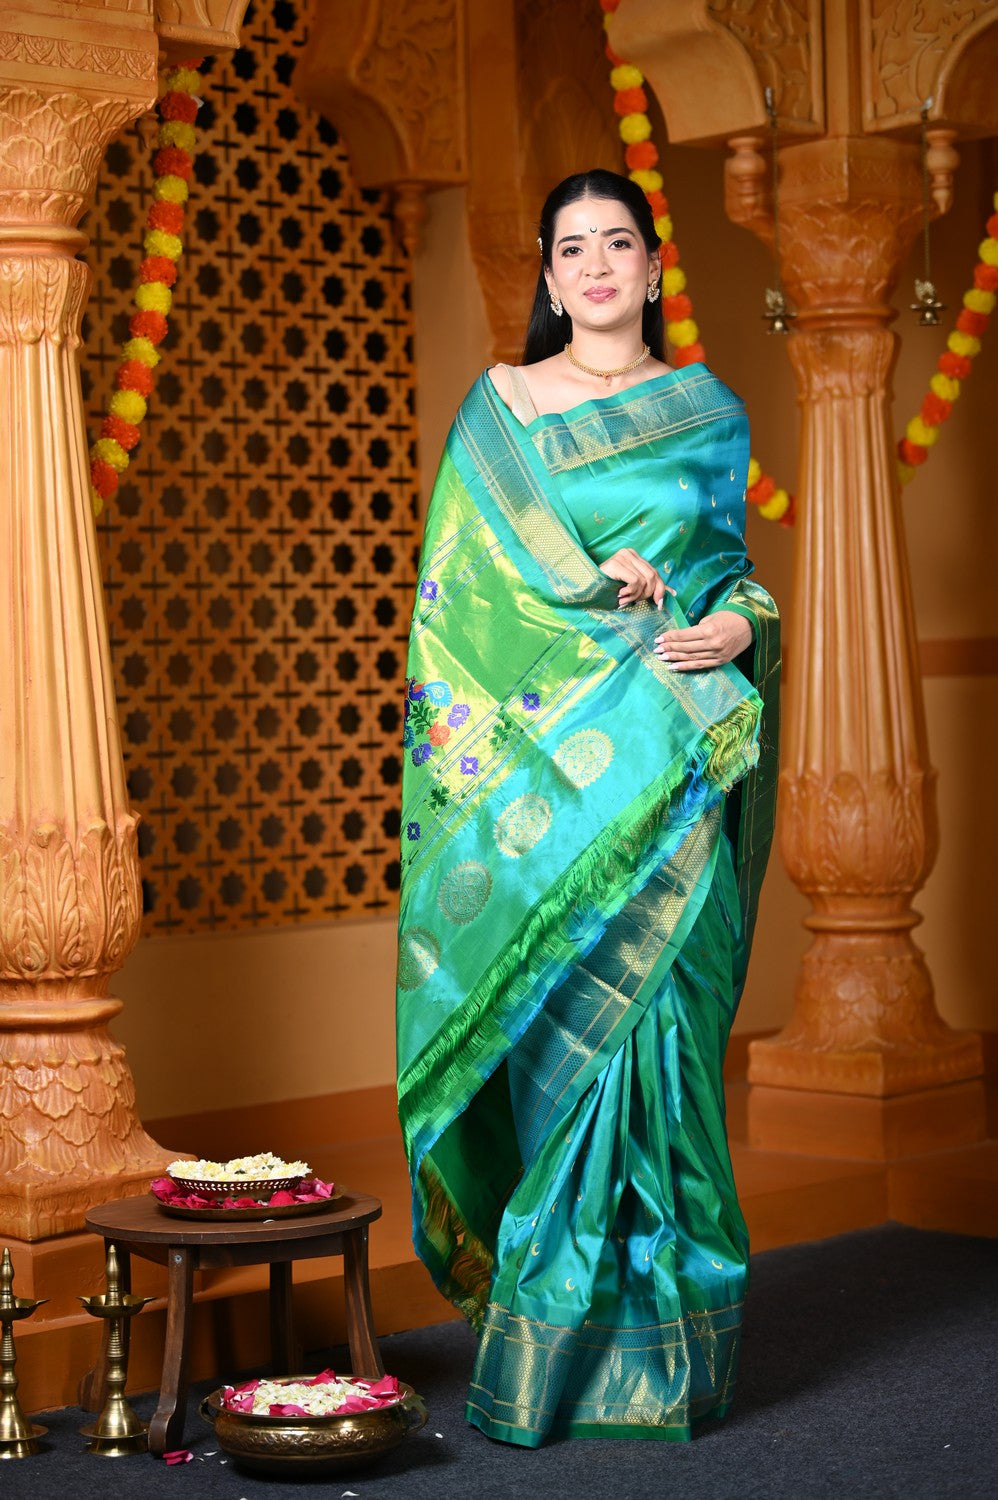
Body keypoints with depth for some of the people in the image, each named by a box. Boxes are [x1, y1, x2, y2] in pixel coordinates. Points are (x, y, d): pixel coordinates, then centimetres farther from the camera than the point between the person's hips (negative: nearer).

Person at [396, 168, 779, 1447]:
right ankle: (555, 1335, 5)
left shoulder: (711, 414, 12)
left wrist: (739, 624, -5)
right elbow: (463, 585, 2)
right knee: (563, 1027, -4)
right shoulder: (498, 408, 7)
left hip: (674, 760, 1)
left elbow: (735, 566, 18)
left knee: (661, 1016, -1)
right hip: (546, 755, -1)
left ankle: (663, 1331, 9)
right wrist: (609, 584, -11)